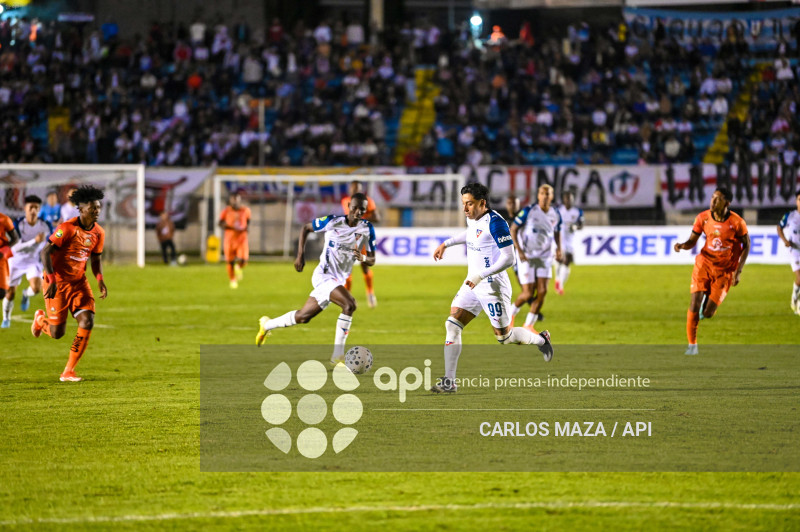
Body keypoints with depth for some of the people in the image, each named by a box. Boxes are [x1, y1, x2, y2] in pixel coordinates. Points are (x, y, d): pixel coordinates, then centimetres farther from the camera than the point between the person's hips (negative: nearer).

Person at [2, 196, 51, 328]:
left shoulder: (45, 226, -16)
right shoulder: (18, 225, -22)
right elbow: (16, 247, -30)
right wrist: (35, 241, -42)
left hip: (34, 260, 0)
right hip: (16, 260, 0)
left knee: (36, 288, -23)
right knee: (10, 292, 4)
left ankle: (26, 294, 14)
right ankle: (6, 319, 29)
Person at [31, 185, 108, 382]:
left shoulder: (98, 233, 1)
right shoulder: (68, 228, -19)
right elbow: (46, 252, -18)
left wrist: (100, 280, -3)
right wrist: (52, 280, -27)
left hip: (79, 282, 6)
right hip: (58, 283, -6)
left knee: (87, 322, -14)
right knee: (57, 333, -3)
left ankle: (68, 372, -3)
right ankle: (40, 319, 37)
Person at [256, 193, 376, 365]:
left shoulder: (367, 228, 0)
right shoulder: (332, 222, -9)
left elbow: (372, 260, 2)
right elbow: (306, 228, 7)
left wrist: (363, 257, -22)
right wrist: (300, 255, -1)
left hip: (338, 280, 6)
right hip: (324, 275, -6)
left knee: (303, 316, 17)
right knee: (349, 304, -28)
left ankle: (267, 325, 41)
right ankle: (337, 356, -23)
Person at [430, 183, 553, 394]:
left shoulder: (495, 222, -21)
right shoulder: (473, 219, 5)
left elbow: (508, 258, -24)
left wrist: (481, 276, -27)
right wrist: (446, 244, 25)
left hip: (493, 287, -8)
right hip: (472, 284, 8)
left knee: (504, 336, 3)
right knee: (452, 325, -5)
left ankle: (541, 340, 33)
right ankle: (449, 382, -5)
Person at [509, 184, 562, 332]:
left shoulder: (555, 214, 0)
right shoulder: (528, 211, -13)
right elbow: (513, 230, -8)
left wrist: (558, 248, 2)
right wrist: (519, 251, -17)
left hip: (545, 257, 4)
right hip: (527, 257, -4)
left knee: (542, 292, -7)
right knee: (528, 294, -7)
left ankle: (529, 325, 7)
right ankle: (511, 313, 23)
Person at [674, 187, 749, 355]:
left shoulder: (736, 222, -14)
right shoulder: (703, 218, -6)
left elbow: (746, 245, -1)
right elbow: (692, 241, 3)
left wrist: (738, 271, -8)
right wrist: (682, 246, -21)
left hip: (725, 271, -2)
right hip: (704, 264, 2)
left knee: (707, 314, -5)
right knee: (694, 305, -14)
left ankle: (708, 301, 34)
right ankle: (692, 345, 2)